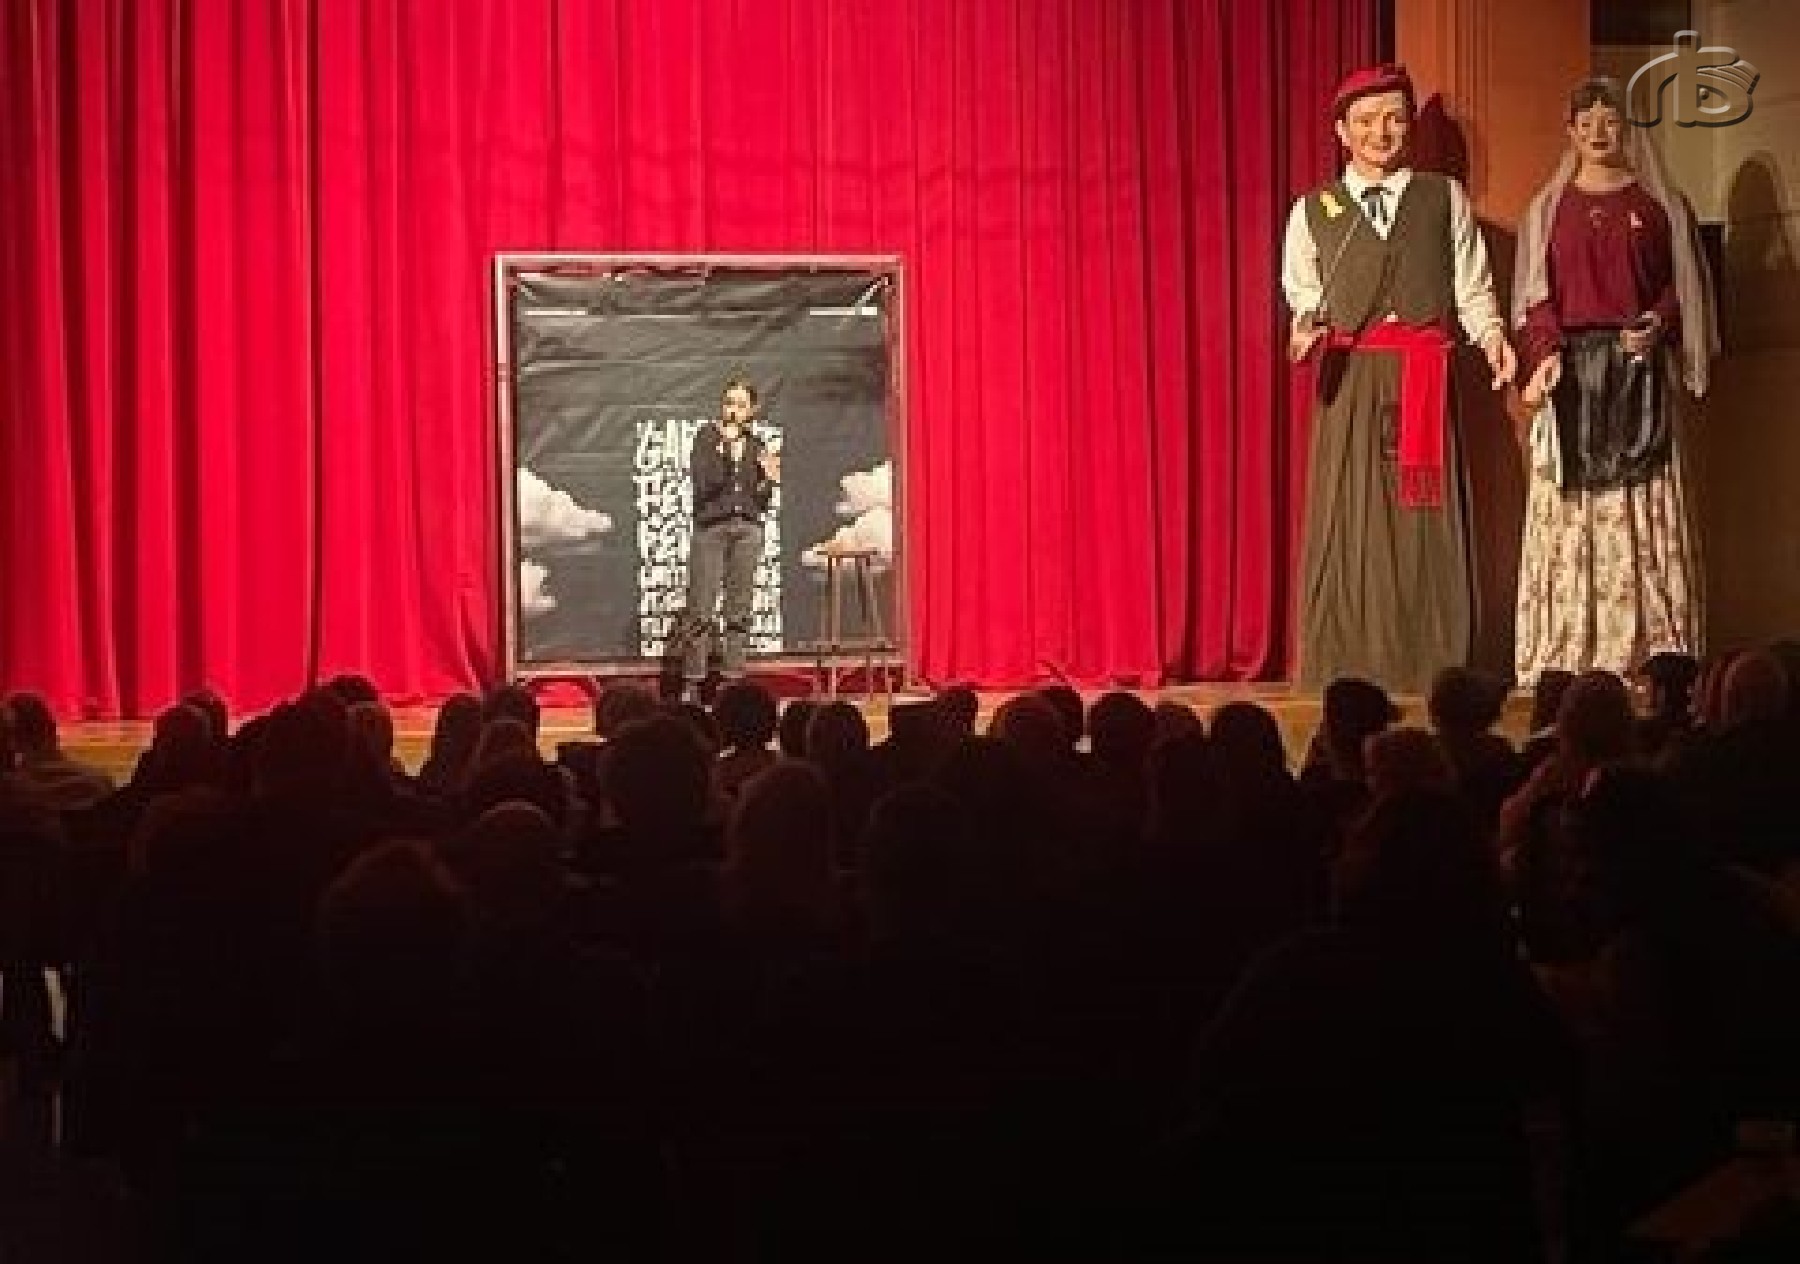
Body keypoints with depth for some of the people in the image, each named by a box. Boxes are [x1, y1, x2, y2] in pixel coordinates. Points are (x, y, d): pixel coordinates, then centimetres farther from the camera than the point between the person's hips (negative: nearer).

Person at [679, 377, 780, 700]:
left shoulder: (756, 445, 11)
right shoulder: (707, 437, 1)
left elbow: (761, 503, 13)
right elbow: (703, 484, -12)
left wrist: (769, 480, -6)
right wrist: (727, 451, -18)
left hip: (747, 529, 4)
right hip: (710, 527, -4)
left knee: (739, 611, 3)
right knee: (701, 610, -7)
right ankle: (692, 684, -3)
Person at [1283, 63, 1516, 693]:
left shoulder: (1445, 197, 10)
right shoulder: (1312, 210, 10)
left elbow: (1472, 289, 9)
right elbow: (1302, 296, 14)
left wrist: (1491, 334, -9)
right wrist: (1305, 328, -7)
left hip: (1425, 380, 0)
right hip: (1350, 379, 0)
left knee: (1427, 524, -3)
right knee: (1350, 524, -4)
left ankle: (1432, 675, 0)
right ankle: (1349, 676, -1)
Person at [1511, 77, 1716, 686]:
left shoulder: (1660, 204, 9)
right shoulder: (1547, 209, 10)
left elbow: (1681, 282, 8)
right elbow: (1537, 293, 4)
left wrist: (1660, 325, -12)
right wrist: (1545, 353, -12)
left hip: (1639, 368, 0)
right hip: (1571, 367, 0)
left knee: (1644, 509, -3)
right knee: (1569, 507, -4)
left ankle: (1649, 651, -3)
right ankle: (1568, 655, -4)